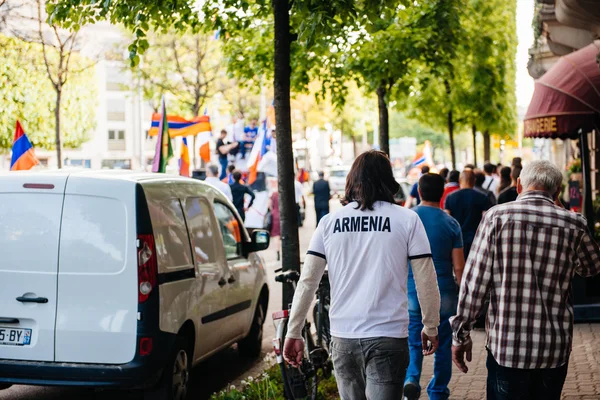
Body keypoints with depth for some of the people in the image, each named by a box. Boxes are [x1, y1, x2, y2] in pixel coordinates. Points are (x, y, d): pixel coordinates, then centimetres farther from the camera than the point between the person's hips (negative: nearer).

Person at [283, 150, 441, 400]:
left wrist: (293, 333, 8)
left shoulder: (330, 222, 4)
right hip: (388, 337, -3)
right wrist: (431, 327, 11)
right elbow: (425, 281, -2)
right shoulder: (407, 220, -2)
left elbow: (307, 282, 2)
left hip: (342, 337, 3)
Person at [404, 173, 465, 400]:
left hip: (412, 294, 0)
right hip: (444, 294, 0)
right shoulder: (451, 224, -3)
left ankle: (411, 379, -16)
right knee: (443, 344, 12)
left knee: (413, 342, 8)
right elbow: (458, 266, -3)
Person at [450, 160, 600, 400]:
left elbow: (474, 281, -8)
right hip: (554, 349, 2)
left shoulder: (497, 216, -6)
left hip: (506, 346, -2)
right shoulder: (573, 224, -1)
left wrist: (461, 334, 1)